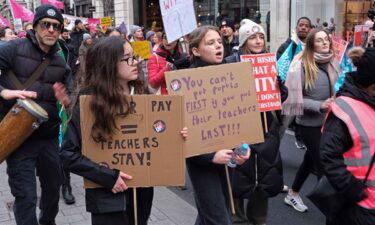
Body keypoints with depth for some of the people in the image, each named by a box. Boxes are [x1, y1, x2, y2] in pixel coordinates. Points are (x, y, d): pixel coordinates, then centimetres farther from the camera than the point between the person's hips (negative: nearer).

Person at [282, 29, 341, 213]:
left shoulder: (333, 62, 0)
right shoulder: (302, 65, -15)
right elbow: (295, 96, -14)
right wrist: (319, 105, -21)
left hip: (328, 121, 6)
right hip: (310, 123, -6)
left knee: (310, 160, 20)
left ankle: (292, 195, 40)